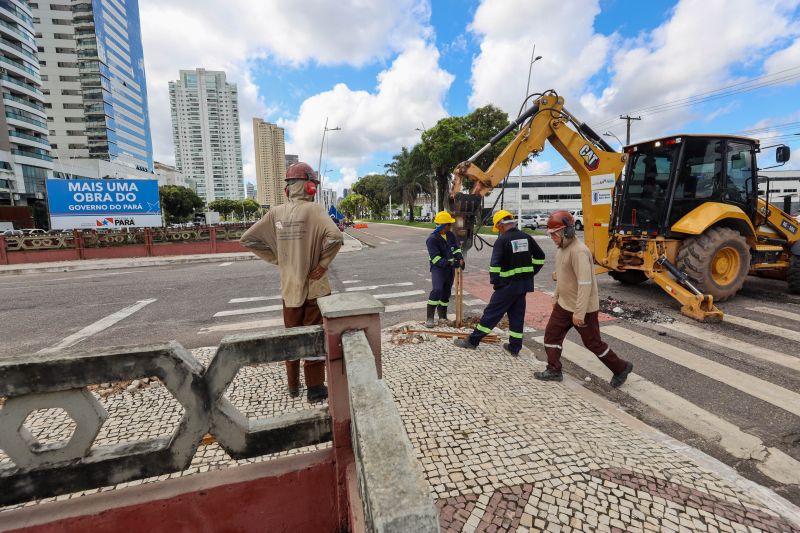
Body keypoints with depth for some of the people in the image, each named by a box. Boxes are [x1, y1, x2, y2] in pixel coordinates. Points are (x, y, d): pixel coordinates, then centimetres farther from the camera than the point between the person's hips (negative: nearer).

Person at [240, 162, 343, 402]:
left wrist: (276, 258, 6)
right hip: (313, 285, -5)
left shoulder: (276, 213, 2)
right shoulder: (314, 209, -14)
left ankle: (293, 385, 34)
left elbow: (248, 238, 6)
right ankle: (315, 388, 19)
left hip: (289, 286, 5)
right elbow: (334, 237, -30)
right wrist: (323, 264, -17)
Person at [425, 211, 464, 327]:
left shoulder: (451, 235, 6)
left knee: (446, 292, 14)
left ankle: (443, 316, 32)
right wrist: (451, 263, -29)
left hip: (450, 269, 7)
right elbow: (436, 259, -21)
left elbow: (457, 248, 8)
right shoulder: (432, 239, -17)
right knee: (437, 290, -24)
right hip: (438, 268, -7)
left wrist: (460, 259, -12)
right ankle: (430, 318, -16)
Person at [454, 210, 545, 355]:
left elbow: (495, 264, -20)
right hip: (525, 283, 6)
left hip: (509, 284, -6)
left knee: (492, 312, 0)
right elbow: (540, 257, 13)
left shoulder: (502, 240, -13)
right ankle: (514, 347, 20)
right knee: (517, 314, 14)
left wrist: (495, 281, -8)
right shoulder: (526, 237, 7)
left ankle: (473, 340, 9)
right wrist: (530, 273, 16)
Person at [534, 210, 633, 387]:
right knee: (551, 334, 9)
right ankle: (553, 371, 22)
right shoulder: (562, 249, 6)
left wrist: (579, 312, -28)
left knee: (593, 343, 7)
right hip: (564, 305, 9)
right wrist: (556, 297, 23)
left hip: (583, 309, -9)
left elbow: (585, 284, -28)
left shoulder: (578, 251, -24)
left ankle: (621, 368, 30)